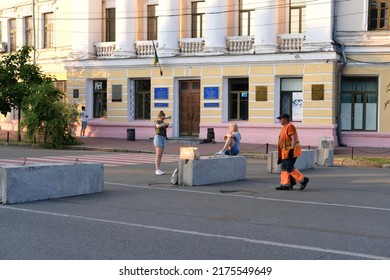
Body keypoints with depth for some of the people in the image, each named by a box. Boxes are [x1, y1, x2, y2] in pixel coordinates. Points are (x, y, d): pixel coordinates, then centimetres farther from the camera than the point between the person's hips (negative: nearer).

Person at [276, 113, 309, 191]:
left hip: (291, 152, -10)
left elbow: (294, 138, -23)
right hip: (286, 152, 10)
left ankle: (303, 180, -2)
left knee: (289, 168, -11)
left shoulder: (290, 126, -15)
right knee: (284, 168, 8)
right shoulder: (285, 127, 17)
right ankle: (285, 185, 9)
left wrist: (292, 150, -28)